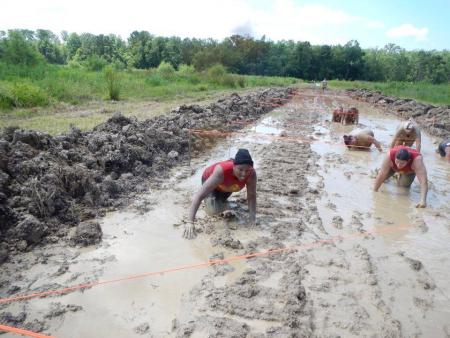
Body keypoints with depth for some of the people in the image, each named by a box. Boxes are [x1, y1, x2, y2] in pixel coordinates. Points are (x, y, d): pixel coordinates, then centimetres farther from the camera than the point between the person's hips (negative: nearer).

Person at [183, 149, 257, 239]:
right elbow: (199, 195, -49)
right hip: (210, 179, -3)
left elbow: (251, 196, -23)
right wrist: (190, 222, -53)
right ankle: (209, 197, 10)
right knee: (214, 210, -21)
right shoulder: (221, 171, -47)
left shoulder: (252, 174, -37)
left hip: (227, 186, 4)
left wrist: (252, 218, -34)